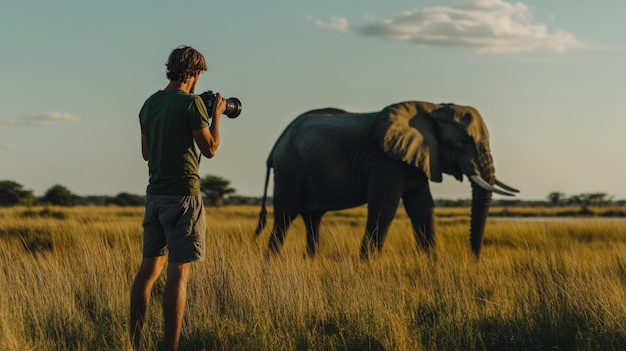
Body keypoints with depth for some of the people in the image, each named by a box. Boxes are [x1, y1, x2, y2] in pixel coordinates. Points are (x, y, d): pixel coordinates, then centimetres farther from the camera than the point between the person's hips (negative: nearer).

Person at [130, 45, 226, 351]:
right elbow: (209, 148, -9)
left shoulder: (149, 104, 11)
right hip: (183, 194, -7)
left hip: (155, 195, 7)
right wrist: (216, 115, 5)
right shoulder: (191, 102, -10)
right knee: (178, 274, -7)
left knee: (149, 268, 11)